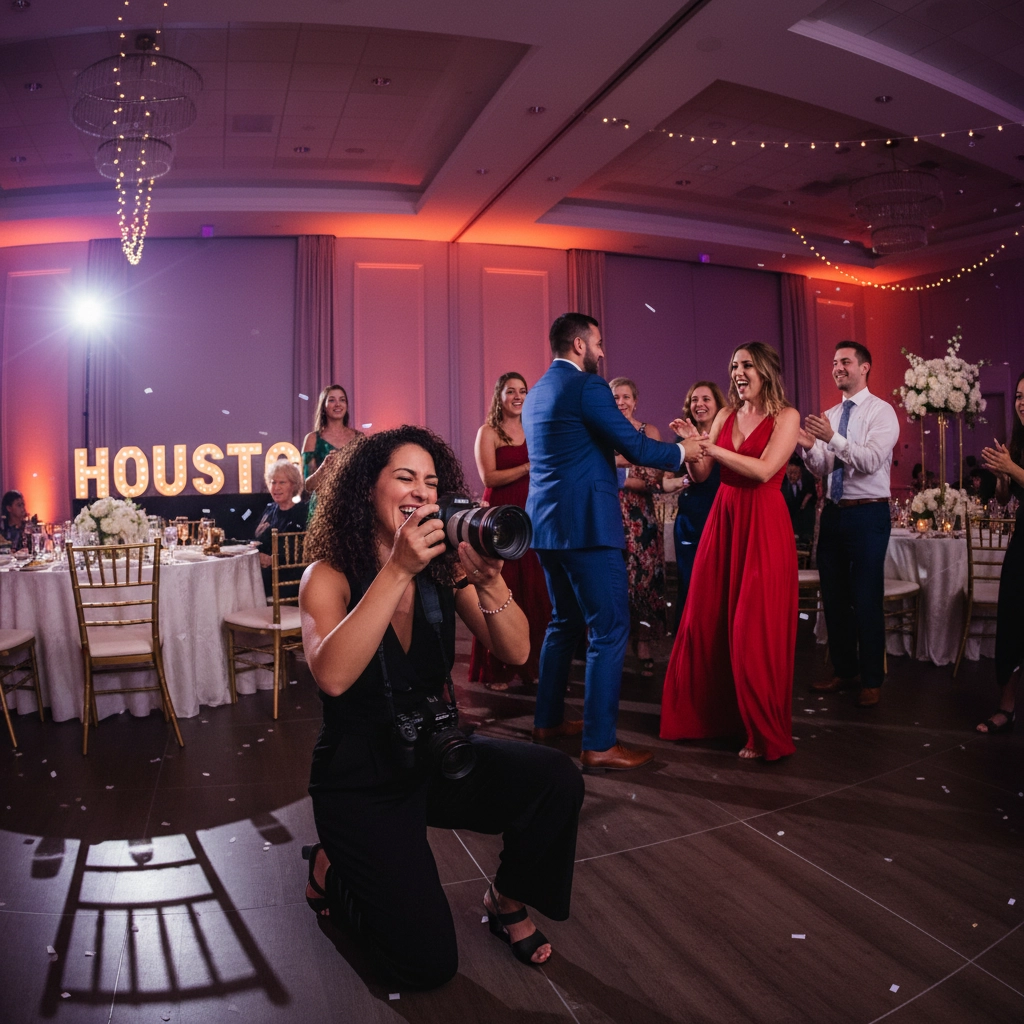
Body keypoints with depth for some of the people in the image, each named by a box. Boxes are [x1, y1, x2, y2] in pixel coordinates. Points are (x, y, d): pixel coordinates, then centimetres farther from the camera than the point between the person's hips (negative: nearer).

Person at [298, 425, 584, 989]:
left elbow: (515, 652, -15)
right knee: (427, 963, -8)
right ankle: (333, 872, 20)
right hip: (360, 777, -3)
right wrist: (397, 570, -38)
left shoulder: (445, 568, -5)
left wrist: (488, 579, -33)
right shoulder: (329, 577, -14)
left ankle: (507, 901, 8)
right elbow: (331, 677, -33)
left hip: (437, 754, 4)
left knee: (556, 778, -22)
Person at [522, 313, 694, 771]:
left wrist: (620, 467, 30)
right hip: (586, 525, -9)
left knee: (565, 622, 21)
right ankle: (599, 744, 0)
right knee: (610, 630, -3)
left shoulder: (535, 394, 16)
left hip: (546, 524, 9)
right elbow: (633, 444, -13)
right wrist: (681, 450, 4)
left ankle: (549, 720, 30)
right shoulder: (587, 386, -10)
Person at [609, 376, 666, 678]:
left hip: (639, 517, -1)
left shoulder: (650, 432, 4)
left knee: (642, 575, -2)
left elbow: (656, 479, -5)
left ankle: (643, 646, 5)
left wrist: (619, 480, -12)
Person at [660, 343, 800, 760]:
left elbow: (764, 469, -16)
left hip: (763, 526, -5)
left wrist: (713, 448, -17)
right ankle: (708, 713, 22)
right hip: (723, 521, 5)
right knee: (706, 621, 4)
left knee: (755, 628, -3)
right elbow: (699, 474, 8)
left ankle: (764, 732, 11)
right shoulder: (726, 414, 13)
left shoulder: (786, 416, -1)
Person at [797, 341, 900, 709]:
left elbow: (871, 460, -20)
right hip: (833, 512, 7)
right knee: (833, 597, 12)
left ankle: (871, 680, 12)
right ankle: (844, 671, 27)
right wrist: (807, 446, -12)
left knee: (867, 599, -2)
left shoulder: (881, 412, -6)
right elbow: (821, 470, 7)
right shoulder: (829, 416, 13)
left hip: (868, 513, -6)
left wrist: (833, 438, -31)